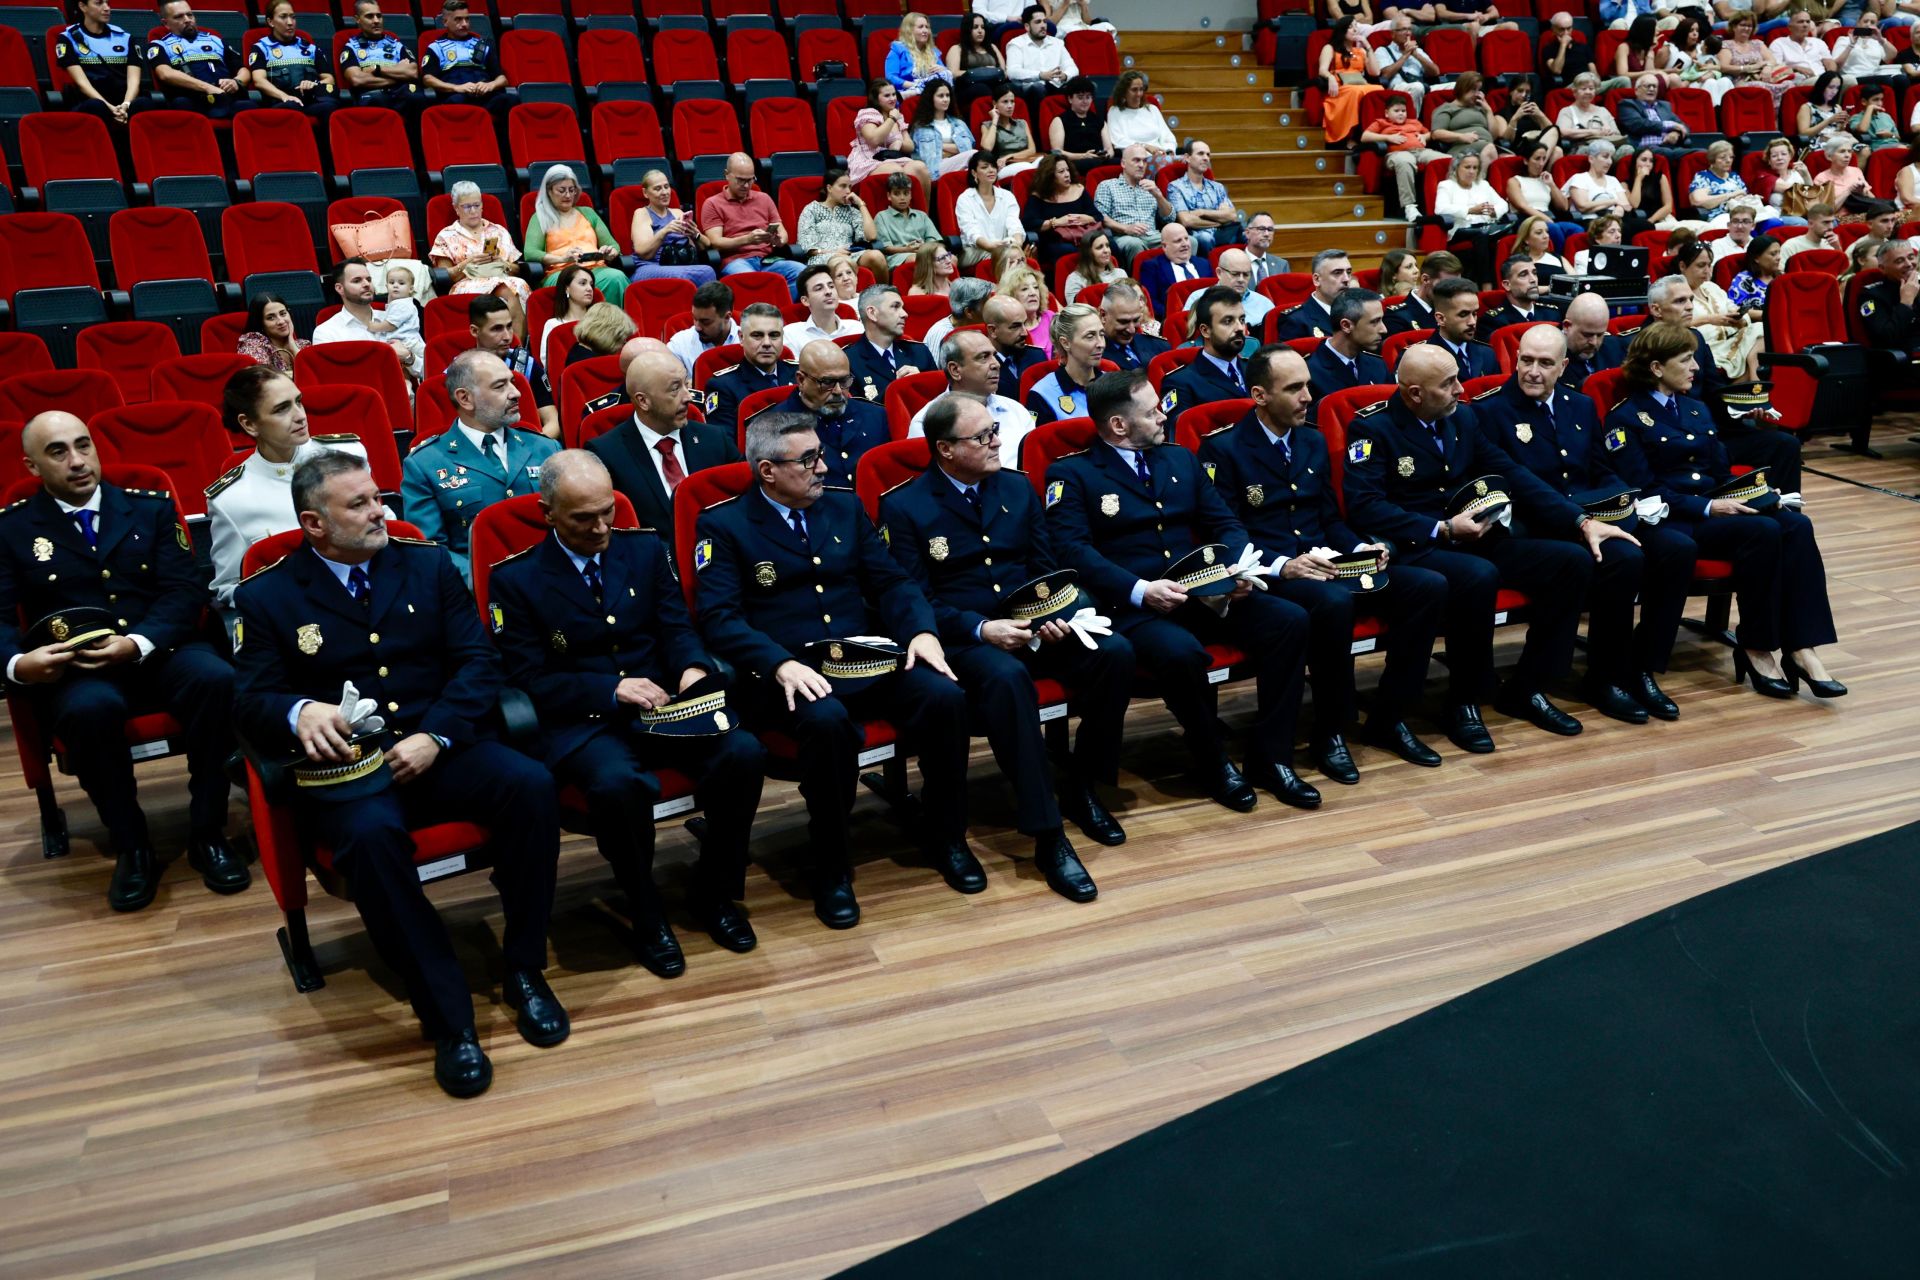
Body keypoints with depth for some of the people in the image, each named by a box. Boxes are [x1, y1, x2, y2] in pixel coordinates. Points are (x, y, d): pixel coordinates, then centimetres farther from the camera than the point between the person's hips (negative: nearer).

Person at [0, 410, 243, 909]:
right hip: (73, 669, -1)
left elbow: (184, 591, 1)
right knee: (91, 708, -37)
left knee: (215, 678, -32)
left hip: (159, 653, 1)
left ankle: (207, 833, -16)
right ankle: (131, 847, -15)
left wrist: (138, 643, -18)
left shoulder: (151, 507, 12)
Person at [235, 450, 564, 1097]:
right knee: (372, 835, -37)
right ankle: (447, 1019, -27)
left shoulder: (427, 565, 11)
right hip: (343, 767, -2)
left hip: (438, 748, 3)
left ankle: (524, 969, -11)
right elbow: (251, 703, 1)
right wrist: (300, 712, -24)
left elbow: (478, 662, 4)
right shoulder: (268, 596, 6)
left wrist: (434, 736, -13)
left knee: (531, 784, -28)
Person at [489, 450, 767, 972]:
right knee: (618, 784, -37)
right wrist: (612, 690, -18)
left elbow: (677, 629, 9)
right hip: (581, 723, -4)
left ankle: (713, 893, -2)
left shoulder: (646, 549, 10)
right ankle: (647, 918, -12)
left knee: (744, 752, -24)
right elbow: (529, 679, -6)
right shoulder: (515, 580, -2)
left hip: (663, 706, 4)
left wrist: (693, 669, -15)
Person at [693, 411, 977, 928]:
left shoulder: (845, 506, 16)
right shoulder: (722, 526, 1)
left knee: (945, 696, -22)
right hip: (790, 672, -4)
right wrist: (781, 664, -26)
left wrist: (921, 630, -7)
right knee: (827, 721, -37)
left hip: (868, 657, 5)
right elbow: (719, 618, -9)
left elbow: (891, 581, 14)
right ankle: (830, 866, -16)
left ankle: (944, 837, 1)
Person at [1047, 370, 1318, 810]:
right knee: (1181, 652, -37)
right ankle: (1214, 764, -10)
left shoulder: (1181, 461, 20)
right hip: (1131, 606, -6)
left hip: (1202, 593, 6)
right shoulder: (1071, 474, 0)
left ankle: (1270, 756, -7)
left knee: (1290, 619, -16)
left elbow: (1226, 523, 18)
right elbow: (1073, 550, -13)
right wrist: (1139, 589, -25)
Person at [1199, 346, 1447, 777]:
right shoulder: (1223, 449, -4)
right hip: (1268, 576, -7)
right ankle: (1330, 733, -17)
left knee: (1429, 585, -13)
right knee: (1334, 601, -39)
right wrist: (1283, 564, -24)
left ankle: (1387, 719, -2)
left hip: (1325, 564, 7)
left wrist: (1359, 549, 1)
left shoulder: (1314, 442, 18)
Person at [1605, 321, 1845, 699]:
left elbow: (1723, 472, 23)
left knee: (1796, 525, -21)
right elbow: (1645, 491, -11)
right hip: (1669, 521, -7)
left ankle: (1801, 647, -28)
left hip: (1713, 508, 7)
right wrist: (1707, 508, -19)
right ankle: (1756, 649, -18)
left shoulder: (1697, 410, 22)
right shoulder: (1626, 418, -2)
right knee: (1762, 531, -30)